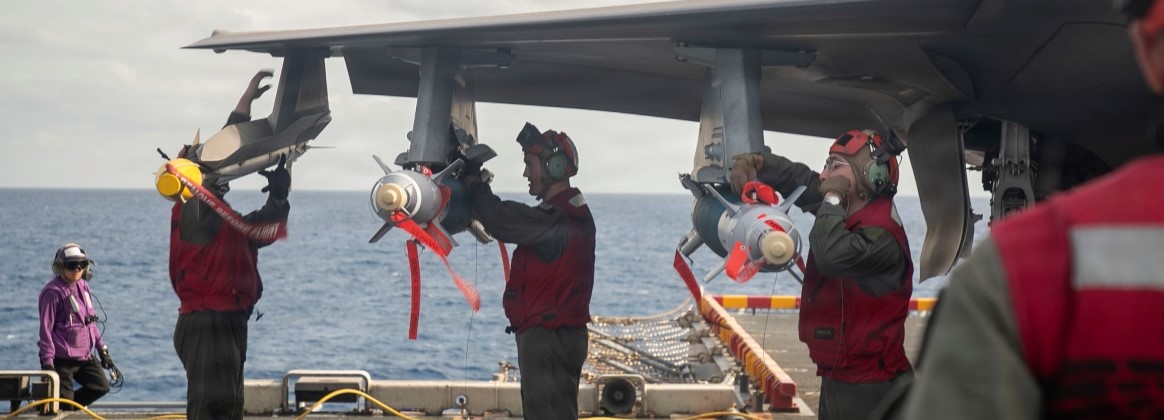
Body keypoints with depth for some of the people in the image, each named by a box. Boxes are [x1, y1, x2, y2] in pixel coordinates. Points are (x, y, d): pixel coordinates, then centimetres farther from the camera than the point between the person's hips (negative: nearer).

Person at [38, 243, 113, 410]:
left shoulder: (83, 286, 9)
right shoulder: (53, 292, -14)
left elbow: (90, 321, 18)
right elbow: (46, 328, -15)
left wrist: (101, 348, 17)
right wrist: (47, 361, -19)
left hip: (84, 355, 8)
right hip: (62, 358, -8)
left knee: (101, 386, 5)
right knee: (63, 400, -6)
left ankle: (67, 407, 18)